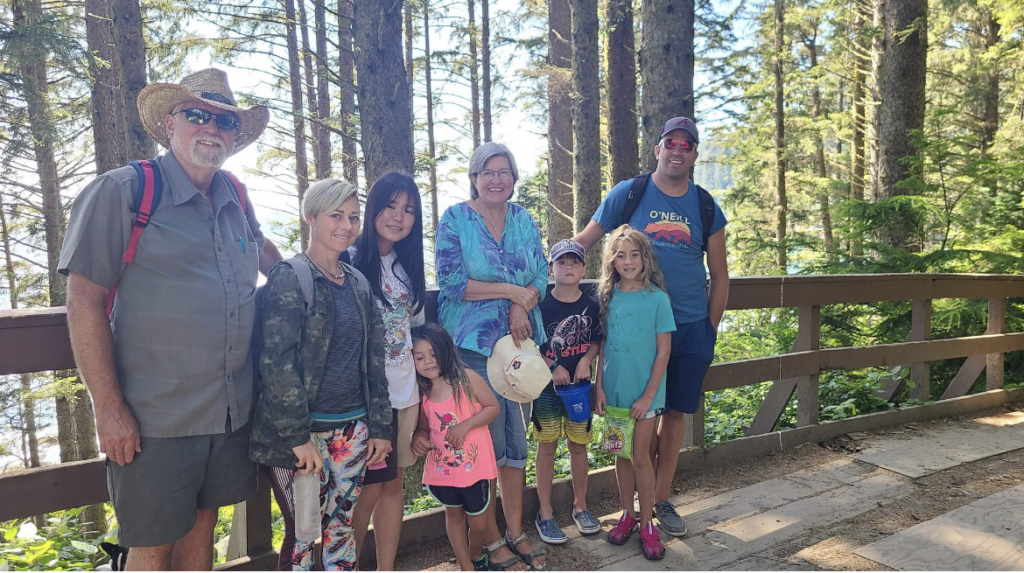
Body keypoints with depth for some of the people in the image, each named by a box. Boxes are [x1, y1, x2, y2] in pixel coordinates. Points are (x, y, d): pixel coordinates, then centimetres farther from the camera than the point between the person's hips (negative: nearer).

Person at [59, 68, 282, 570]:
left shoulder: (235, 198, 8)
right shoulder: (122, 191, -9)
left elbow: (260, 246, 30)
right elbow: (84, 301, -12)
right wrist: (109, 409, -15)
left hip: (231, 411, 6)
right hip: (155, 417, -5)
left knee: (203, 521, 19)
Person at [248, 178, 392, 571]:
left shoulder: (359, 284, 9)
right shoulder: (289, 279, -8)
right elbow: (276, 361, -13)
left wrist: (380, 427, 8)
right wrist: (297, 435, -15)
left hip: (353, 428, 5)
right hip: (306, 428, -5)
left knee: (343, 526, 14)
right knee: (305, 530, 3)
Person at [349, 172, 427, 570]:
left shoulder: (407, 267, 11)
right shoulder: (351, 262, -9)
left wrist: (417, 391, 17)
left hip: (403, 392, 6)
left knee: (394, 483, 13)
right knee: (368, 488, 1)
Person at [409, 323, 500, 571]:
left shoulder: (466, 377, -15)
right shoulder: (421, 392, -4)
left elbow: (493, 407, -10)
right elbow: (424, 426, 7)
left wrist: (465, 425, -22)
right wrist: (419, 436, -16)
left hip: (474, 466, -3)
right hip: (441, 468, 3)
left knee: (478, 523, 13)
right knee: (453, 515, 19)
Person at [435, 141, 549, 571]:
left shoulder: (524, 220, 11)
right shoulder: (454, 220, -3)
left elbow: (541, 275, 7)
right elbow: (451, 282, -12)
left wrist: (522, 306, -13)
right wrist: (510, 290, -13)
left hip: (520, 342, 5)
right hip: (473, 345, -4)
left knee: (516, 442, 11)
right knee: (485, 445, 2)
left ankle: (516, 532, 26)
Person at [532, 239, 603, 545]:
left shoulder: (591, 305, -1)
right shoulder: (541, 304, -9)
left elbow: (597, 341, 6)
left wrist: (585, 360, -11)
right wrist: (553, 366, -15)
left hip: (579, 384, 2)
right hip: (546, 385, -2)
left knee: (578, 446, 11)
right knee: (547, 447, 6)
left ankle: (580, 506, 31)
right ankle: (545, 514, 19)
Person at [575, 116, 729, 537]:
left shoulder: (706, 207, 7)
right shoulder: (628, 194, 0)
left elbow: (720, 276, 11)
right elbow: (582, 243, 1)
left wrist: (710, 330, 8)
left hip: (692, 326, 3)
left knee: (676, 412, 9)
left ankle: (662, 499, 25)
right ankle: (642, 494, 24)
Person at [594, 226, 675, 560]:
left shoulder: (657, 298, -10)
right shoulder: (607, 296, 0)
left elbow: (663, 351, -9)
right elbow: (603, 344, 5)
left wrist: (648, 395, -11)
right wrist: (599, 387, 0)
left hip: (645, 392, -3)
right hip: (614, 390, 4)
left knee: (640, 457, 5)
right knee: (622, 455, 15)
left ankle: (647, 524, 22)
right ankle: (627, 515, 31)